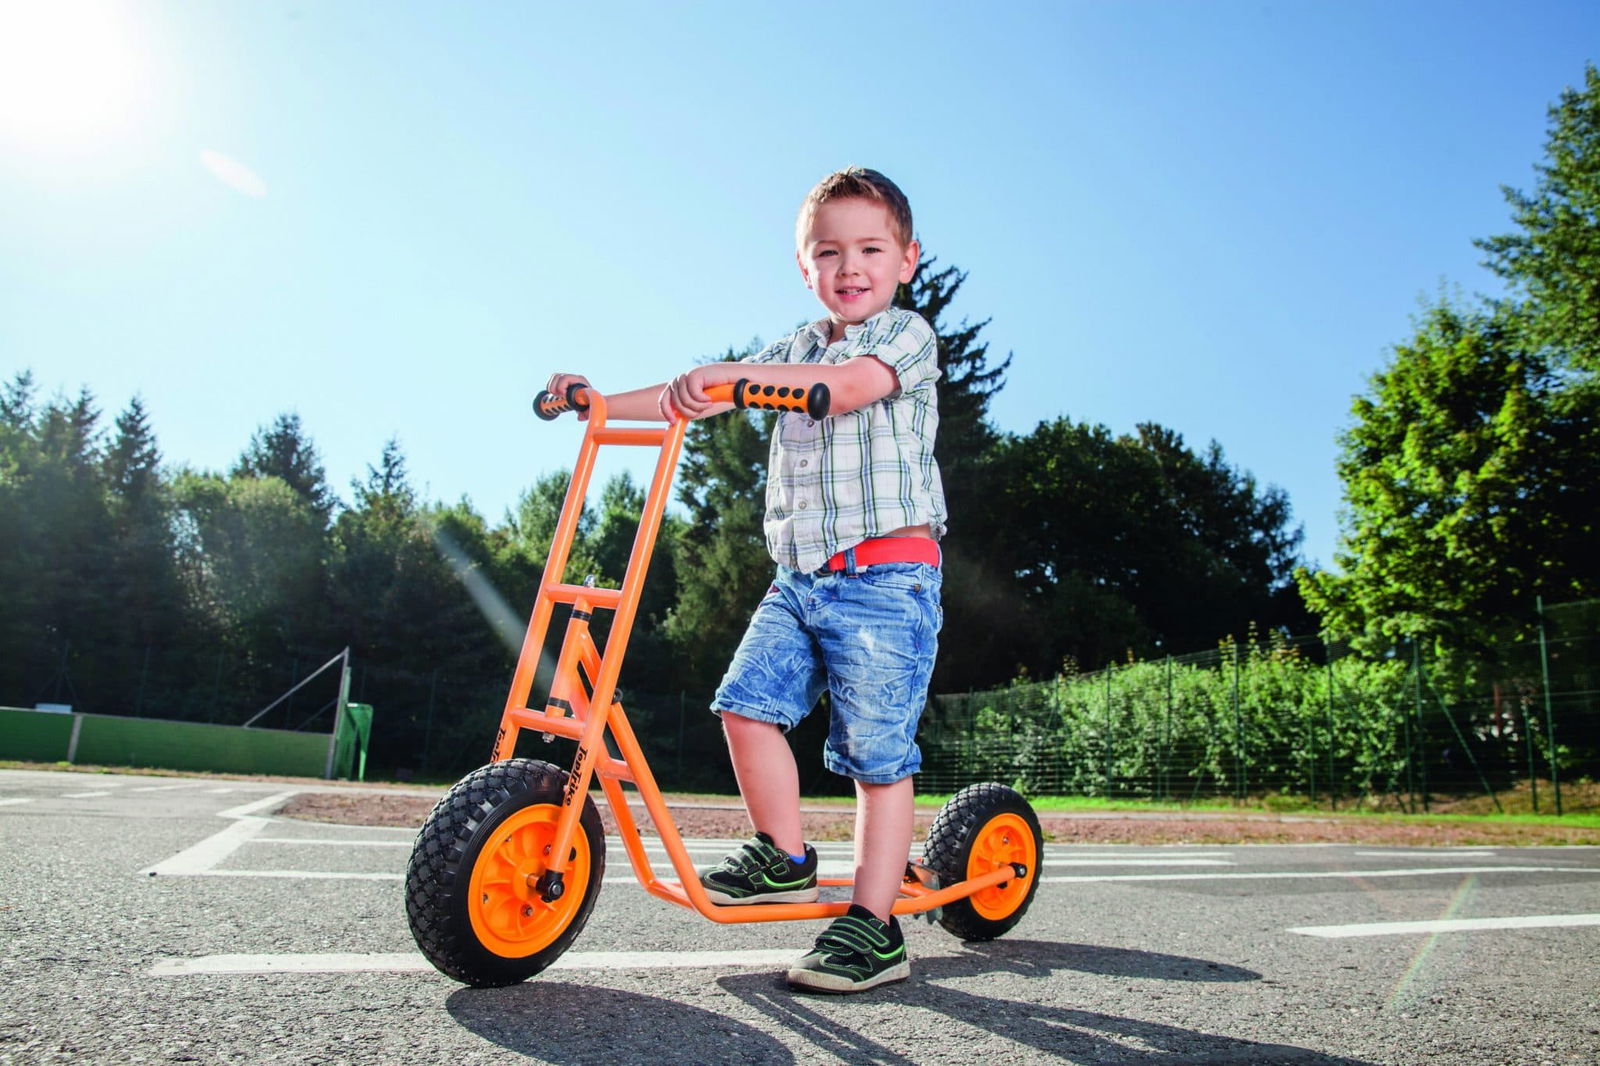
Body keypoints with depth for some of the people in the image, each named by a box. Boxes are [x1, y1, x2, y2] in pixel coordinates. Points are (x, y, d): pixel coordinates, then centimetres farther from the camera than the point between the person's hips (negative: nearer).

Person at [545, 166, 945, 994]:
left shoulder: (907, 334, 1)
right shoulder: (793, 352, 21)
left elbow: (849, 385, -21)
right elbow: (694, 395, 21)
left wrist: (738, 373, -30)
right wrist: (601, 402, 13)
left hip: (887, 570, -6)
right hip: (800, 574, 6)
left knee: (877, 750, -5)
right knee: (747, 701, -8)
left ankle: (873, 925, 4)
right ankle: (784, 858, 12)